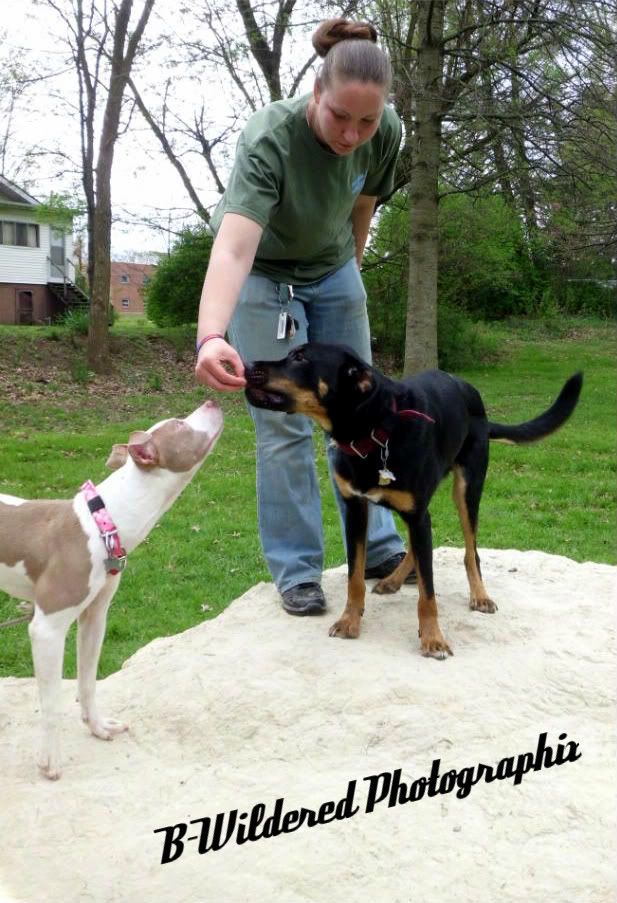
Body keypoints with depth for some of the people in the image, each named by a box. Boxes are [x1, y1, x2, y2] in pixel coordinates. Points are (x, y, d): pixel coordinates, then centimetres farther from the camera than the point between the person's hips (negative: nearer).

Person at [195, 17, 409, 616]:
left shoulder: (386, 133, -20)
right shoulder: (270, 137, -35)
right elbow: (233, 248, -48)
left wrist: (349, 266, 14)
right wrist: (211, 336, -63)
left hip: (333, 272, 5)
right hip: (264, 276, -4)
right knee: (283, 424, -8)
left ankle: (377, 548, 15)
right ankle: (296, 568, 3)